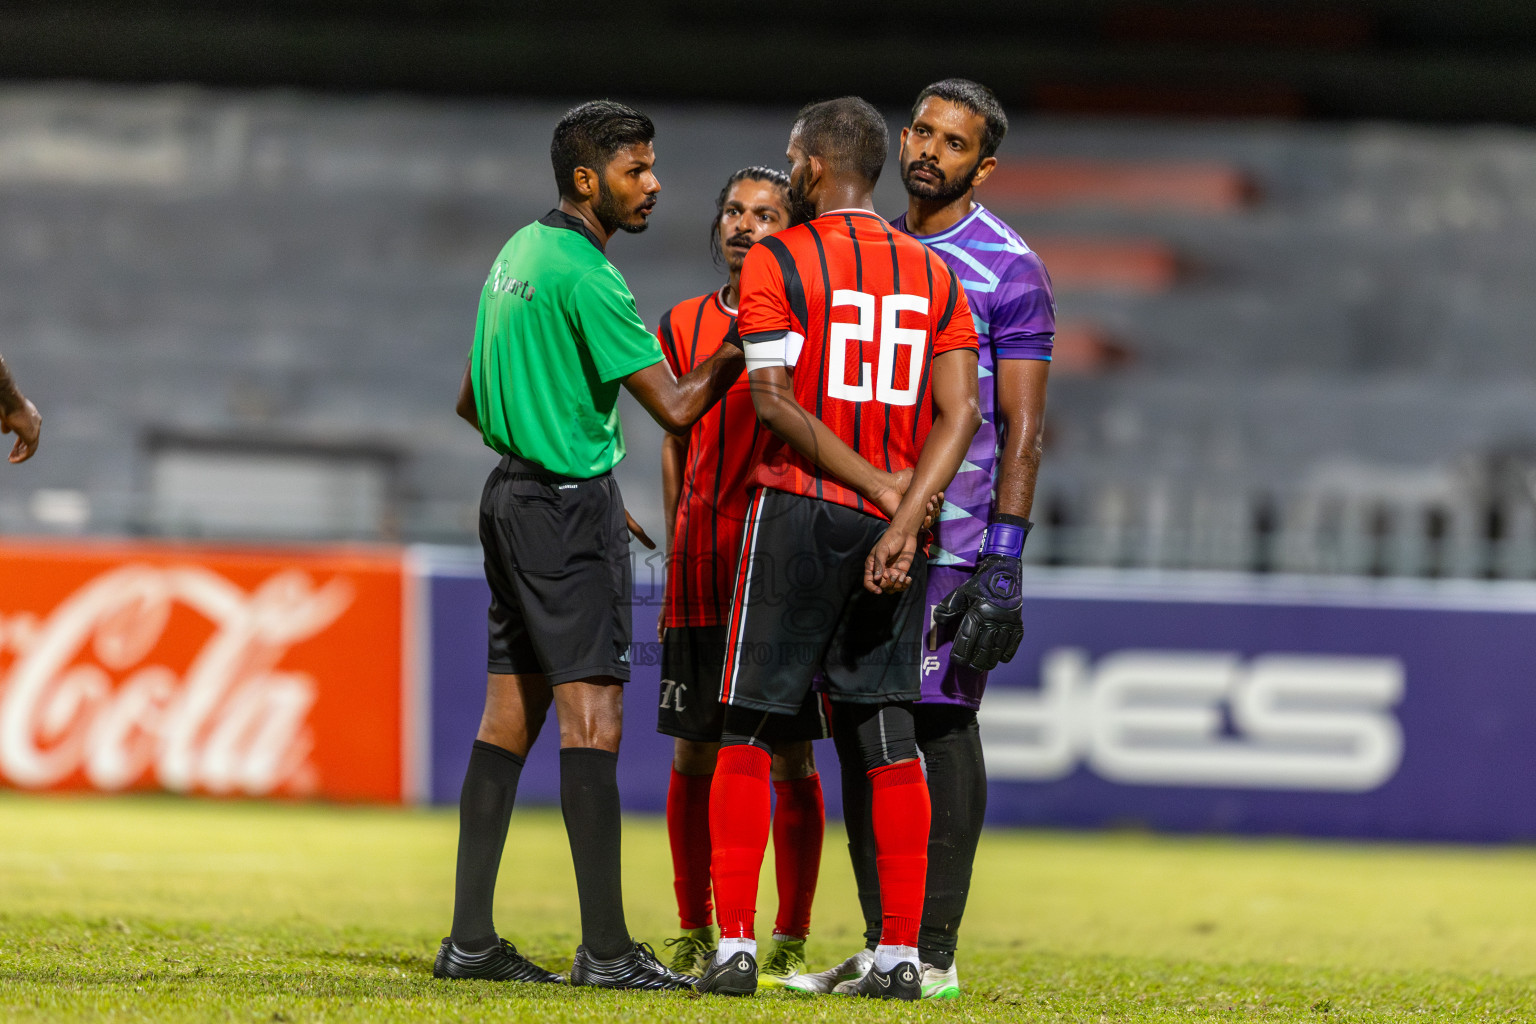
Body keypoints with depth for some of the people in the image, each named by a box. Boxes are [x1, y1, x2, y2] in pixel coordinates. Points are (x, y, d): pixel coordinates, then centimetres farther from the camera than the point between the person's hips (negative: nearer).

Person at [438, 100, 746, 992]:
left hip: (516, 491, 10)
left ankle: (472, 938, 10)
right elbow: (676, 408, -17)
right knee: (592, 714, -10)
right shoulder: (585, 276, -16)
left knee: (512, 712, 9)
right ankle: (606, 949, -14)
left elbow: (474, 401, 22)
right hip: (570, 506, -10)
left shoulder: (522, 251, 13)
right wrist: (740, 348, -3)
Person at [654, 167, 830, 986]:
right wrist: (673, 563, 13)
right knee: (693, 753, 4)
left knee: (791, 758, -2)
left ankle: (790, 941, 3)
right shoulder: (686, 323, 13)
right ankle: (694, 934, 12)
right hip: (701, 570, 4)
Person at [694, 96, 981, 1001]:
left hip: (799, 511, -4)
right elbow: (959, 413, -1)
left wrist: (881, 487, -10)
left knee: (749, 733, 2)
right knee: (890, 739, 6)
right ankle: (900, 953, 3)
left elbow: (776, 401, -13)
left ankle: (736, 944, -3)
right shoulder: (934, 275, 9)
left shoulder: (778, 262, -4)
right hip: (892, 523, 4)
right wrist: (904, 517, -9)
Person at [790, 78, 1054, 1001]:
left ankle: (934, 952, -3)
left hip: (953, 537, -6)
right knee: (862, 730, 4)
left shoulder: (1008, 270, -4)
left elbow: (1023, 429, -7)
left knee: (941, 725, -6)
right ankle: (881, 946, 10)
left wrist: (1003, 559, -15)